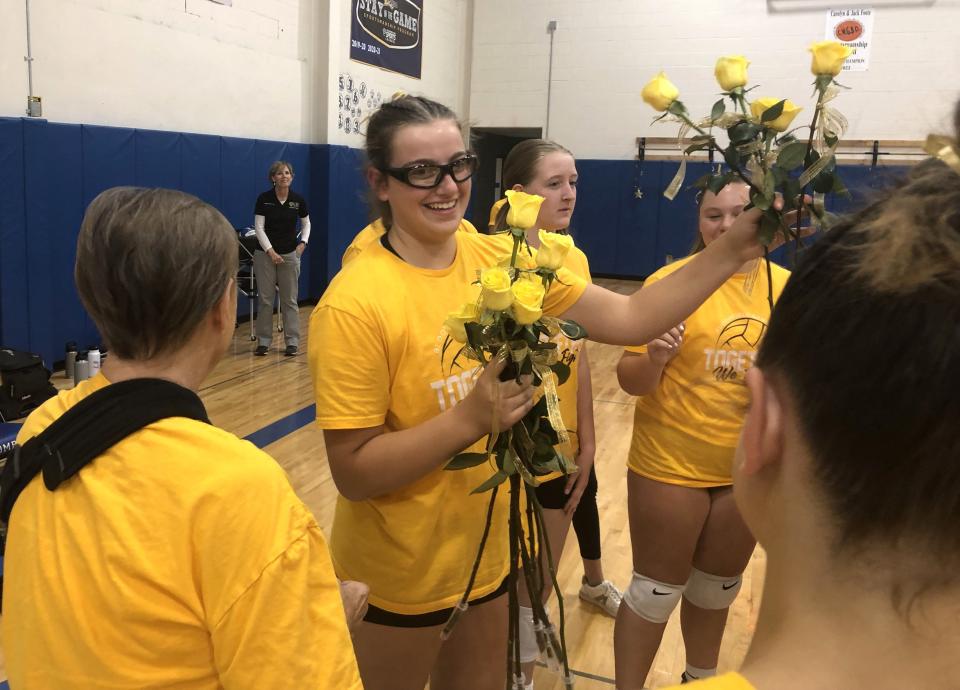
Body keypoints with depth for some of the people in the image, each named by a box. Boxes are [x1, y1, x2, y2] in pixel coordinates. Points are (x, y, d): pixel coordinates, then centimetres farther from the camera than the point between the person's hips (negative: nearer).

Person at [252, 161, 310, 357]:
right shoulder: (264, 199, -7)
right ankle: (263, 341, 11)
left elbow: (306, 224, 12)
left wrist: (303, 242, -4)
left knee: (289, 300, 4)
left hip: (290, 254, 1)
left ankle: (292, 342, 9)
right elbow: (259, 228, -7)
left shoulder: (298, 200, -2)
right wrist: (271, 252, -15)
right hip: (266, 254, -1)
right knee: (265, 299, 2)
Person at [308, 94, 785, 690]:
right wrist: (470, 418, -31)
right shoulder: (355, 304, -22)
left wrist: (733, 251, -16)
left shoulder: (501, 259, -5)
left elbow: (629, 319, -8)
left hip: (487, 551, 5)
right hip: (397, 577, -5)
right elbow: (353, 473, -21)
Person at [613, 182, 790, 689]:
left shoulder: (787, 287, -2)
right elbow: (630, 380, -13)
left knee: (718, 585, 23)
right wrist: (655, 358, -33)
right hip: (671, 464, -4)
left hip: (750, 469, 4)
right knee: (656, 589, 8)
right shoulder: (671, 281, -14)